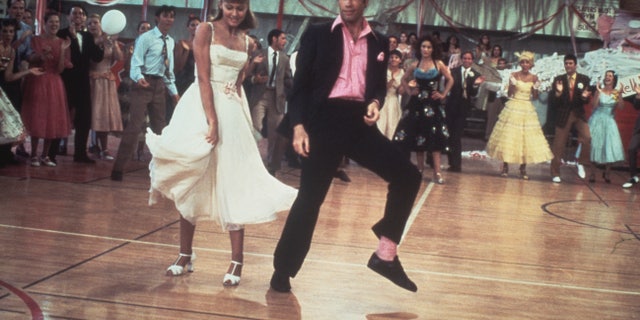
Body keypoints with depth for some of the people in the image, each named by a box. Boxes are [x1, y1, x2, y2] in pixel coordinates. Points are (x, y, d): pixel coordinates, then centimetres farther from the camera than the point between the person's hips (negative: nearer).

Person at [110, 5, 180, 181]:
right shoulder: (146, 38, -8)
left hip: (160, 85, 7)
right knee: (134, 125, -12)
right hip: (144, 83, -7)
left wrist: (174, 91, 15)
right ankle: (118, 167, -10)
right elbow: (136, 62, -15)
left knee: (160, 127, 13)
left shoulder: (171, 42, 14)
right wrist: (139, 77, -34)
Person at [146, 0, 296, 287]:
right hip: (202, 108, -4)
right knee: (191, 182, 3)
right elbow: (203, 78, -12)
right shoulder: (206, 31, -3)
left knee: (233, 183, 0)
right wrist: (212, 121, -18)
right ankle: (185, 255, 13)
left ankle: (236, 261, 2)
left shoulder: (245, 41, 12)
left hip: (231, 111, 4)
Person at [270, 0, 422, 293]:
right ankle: (283, 269, 13)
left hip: (360, 122, 4)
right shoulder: (317, 34, 3)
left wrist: (375, 102, -3)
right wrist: (298, 125, -12)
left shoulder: (379, 43, 13)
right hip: (325, 120, -4)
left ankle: (385, 255, 7)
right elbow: (301, 83, 0)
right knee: (310, 198, -3)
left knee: (408, 176, -5)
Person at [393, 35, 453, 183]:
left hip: (433, 104, -2)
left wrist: (443, 95, -2)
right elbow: (404, 79, 18)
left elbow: (450, 80, 5)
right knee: (417, 136, 5)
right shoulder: (414, 65, 5)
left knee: (435, 136, -6)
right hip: (417, 103, 2)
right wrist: (410, 92, 5)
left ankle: (437, 171, -7)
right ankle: (420, 168, 16)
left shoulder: (439, 64, 0)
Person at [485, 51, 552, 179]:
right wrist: (512, 84, -20)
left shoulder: (534, 78, 4)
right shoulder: (514, 75, -2)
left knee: (526, 138, 2)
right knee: (508, 136, -1)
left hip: (527, 109, 2)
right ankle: (505, 166, 10)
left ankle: (523, 169, 10)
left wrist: (536, 88, -10)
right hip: (513, 107, -2)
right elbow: (509, 94, -4)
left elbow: (535, 97, 8)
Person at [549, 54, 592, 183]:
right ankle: (555, 173, 15)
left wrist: (585, 97, -22)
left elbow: (587, 100, 0)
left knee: (587, 137, -21)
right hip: (563, 115, 0)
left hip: (578, 114, 0)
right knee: (558, 145, 4)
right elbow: (552, 101, -4)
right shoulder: (558, 80, 0)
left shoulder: (584, 79, 1)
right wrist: (558, 92, -22)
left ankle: (582, 163, 1)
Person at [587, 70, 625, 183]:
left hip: (609, 122, 2)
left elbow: (621, 107, -5)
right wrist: (598, 93, -19)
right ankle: (592, 173, 0)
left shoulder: (616, 93, 5)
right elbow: (594, 105, -10)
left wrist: (618, 96, -19)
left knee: (610, 147, -6)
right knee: (595, 146, -4)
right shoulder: (599, 91, -1)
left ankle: (607, 173, 6)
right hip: (597, 121, -2)